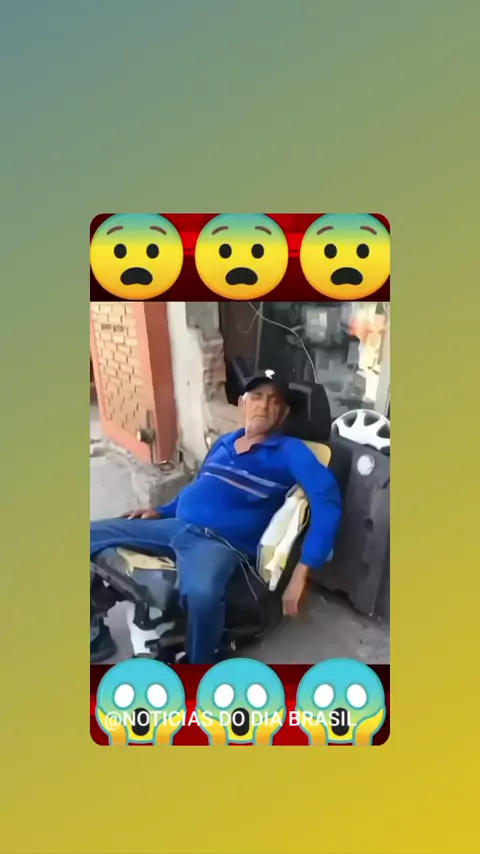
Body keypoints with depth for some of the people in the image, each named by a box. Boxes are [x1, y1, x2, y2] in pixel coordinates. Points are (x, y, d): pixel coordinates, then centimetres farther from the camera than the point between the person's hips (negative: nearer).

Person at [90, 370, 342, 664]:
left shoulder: (290, 451, 0)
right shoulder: (224, 443, 20)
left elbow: (327, 500, -14)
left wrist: (302, 571, -23)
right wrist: (162, 511, 16)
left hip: (222, 543, -7)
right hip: (175, 525, 7)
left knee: (202, 592, -42)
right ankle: (96, 636, 15)